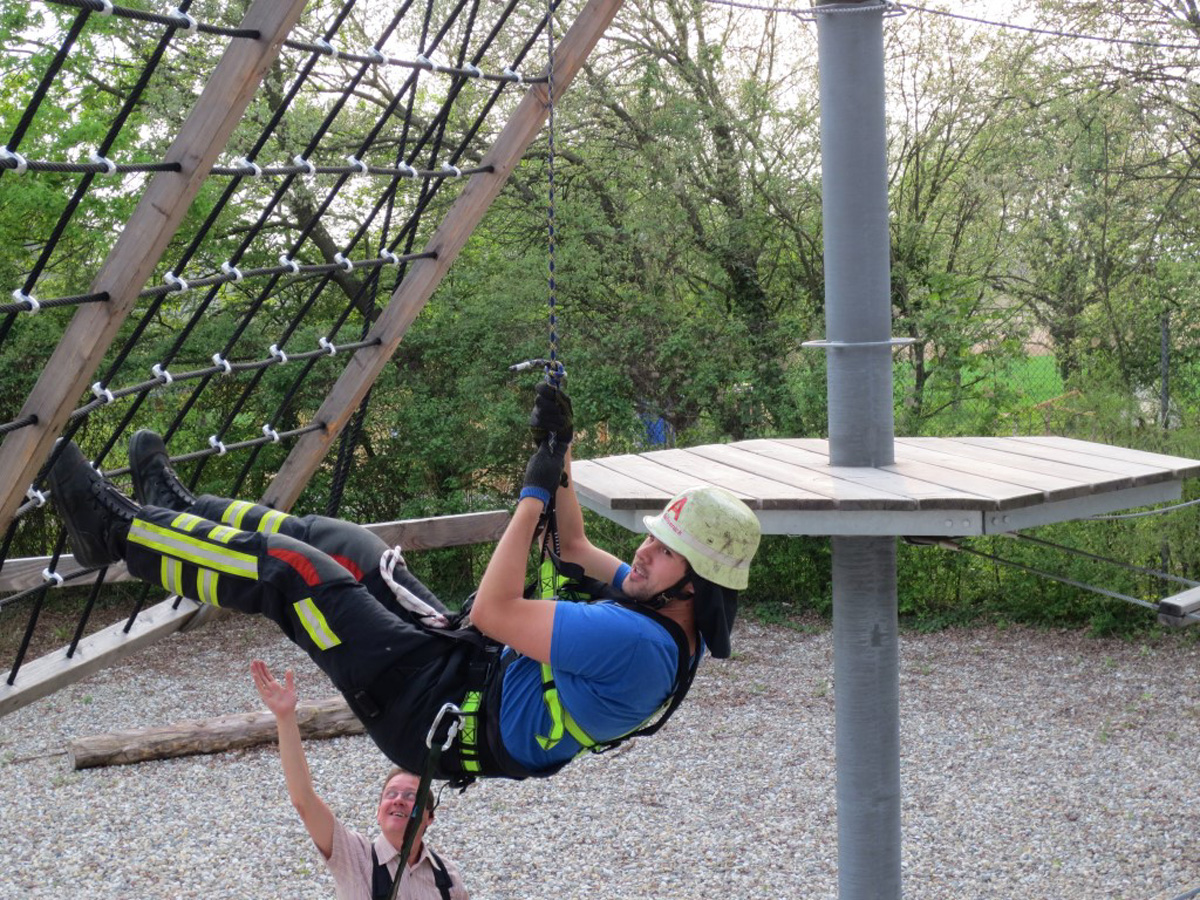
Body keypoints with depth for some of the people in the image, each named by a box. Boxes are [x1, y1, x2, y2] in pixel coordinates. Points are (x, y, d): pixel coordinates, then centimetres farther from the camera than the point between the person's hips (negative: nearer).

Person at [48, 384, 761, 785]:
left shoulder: (639, 645, -33)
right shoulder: (655, 604, -2)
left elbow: (496, 610, -31)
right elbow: (576, 549, 17)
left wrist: (536, 492, -22)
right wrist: (560, 456, 9)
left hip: (443, 710, -9)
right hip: (477, 668, 9)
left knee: (288, 568, -11)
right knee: (337, 542, 11)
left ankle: (121, 531, 6)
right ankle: (180, 510, 30)